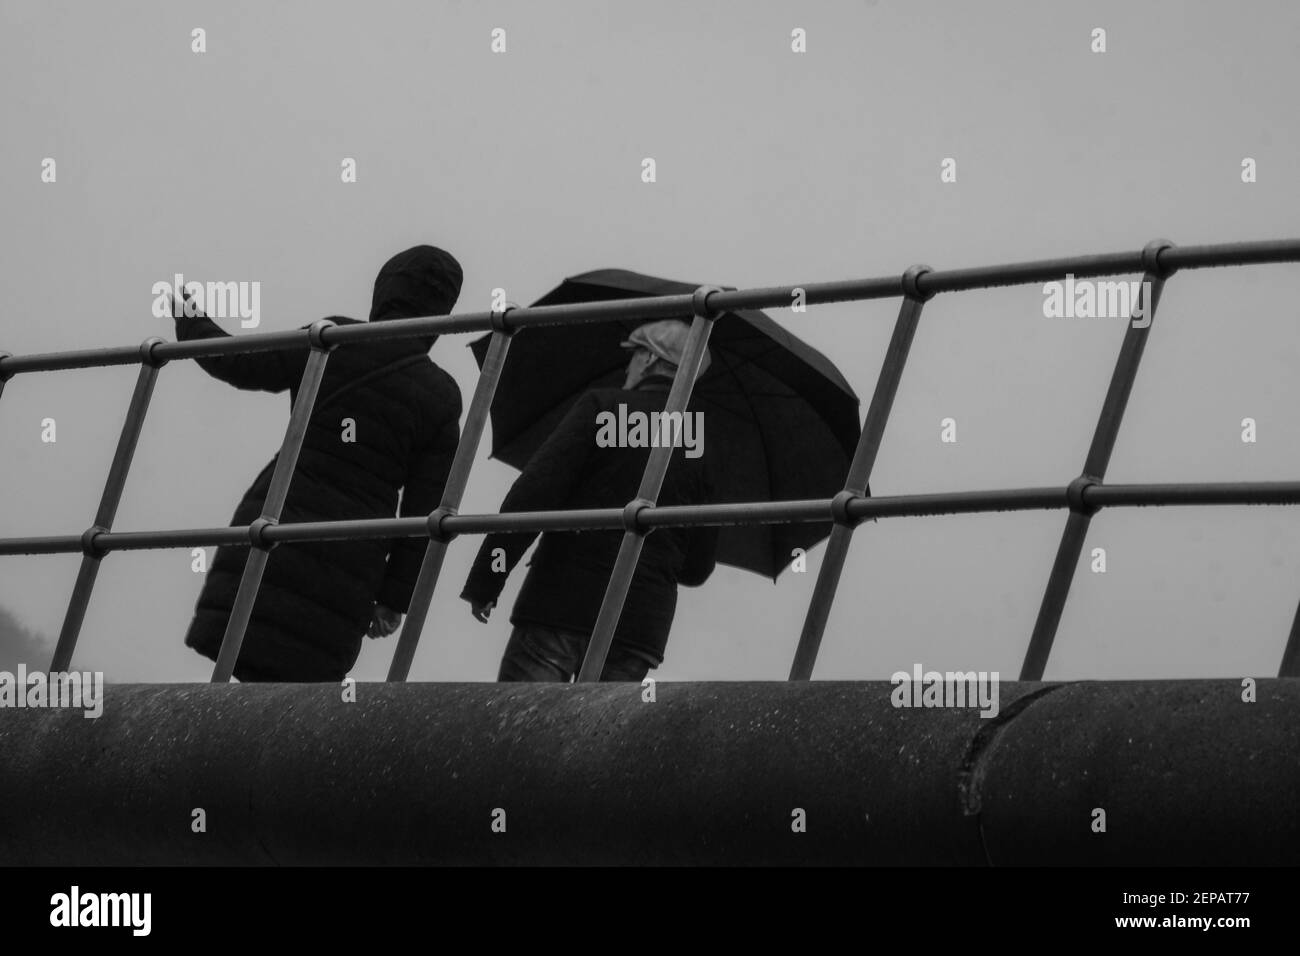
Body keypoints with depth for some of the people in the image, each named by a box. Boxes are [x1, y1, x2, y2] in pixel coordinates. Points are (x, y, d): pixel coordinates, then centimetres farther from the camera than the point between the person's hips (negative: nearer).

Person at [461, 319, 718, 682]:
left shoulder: (602, 406, 1)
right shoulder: (700, 452, 16)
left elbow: (534, 492, -9)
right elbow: (697, 569, 17)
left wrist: (483, 582, -8)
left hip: (563, 599, -5)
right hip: (643, 620, 5)